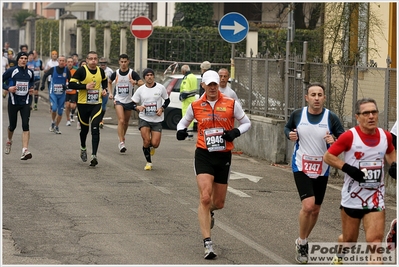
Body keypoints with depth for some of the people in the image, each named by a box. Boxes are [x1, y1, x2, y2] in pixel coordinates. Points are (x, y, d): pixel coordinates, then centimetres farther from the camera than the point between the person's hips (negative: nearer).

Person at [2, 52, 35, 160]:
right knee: (12, 126, 12)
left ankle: (25, 151, -21)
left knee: (25, 125, -14)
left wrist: (31, 88, 7)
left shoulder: (30, 72, 5)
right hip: (13, 102, -2)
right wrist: (8, 88, -18)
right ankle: (9, 141, 46)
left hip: (25, 103, 2)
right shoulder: (11, 71, -7)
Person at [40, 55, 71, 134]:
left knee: (60, 112, 6)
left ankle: (57, 127, 22)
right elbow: (45, 75, 9)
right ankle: (53, 123, 6)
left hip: (62, 94, 2)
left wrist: (66, 86, -15)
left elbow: (70, 80, 4)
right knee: (54, 108, -19)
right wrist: (43, 84, -1)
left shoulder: (66, 70, -5)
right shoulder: (53, 69, -6)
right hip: (53, 93, -2)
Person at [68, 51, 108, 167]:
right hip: (83, 104, -1)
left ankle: (94, 156, -17)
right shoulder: (81, 70, -10)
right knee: (84, 128, 14)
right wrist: (85, 86, -22)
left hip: (97, 104, 2)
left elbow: (104, 80, 26)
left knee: (95, 129, -14)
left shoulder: (100, 71, 3)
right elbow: (71, 84, -14)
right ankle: (83, 149, 43)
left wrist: (104, 89, 8)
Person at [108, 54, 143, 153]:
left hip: (129, 101, 1)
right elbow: (109, 82, 21)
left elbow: (142, 84, -13)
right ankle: (121, 142, -21)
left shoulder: (132, 73, -6)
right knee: (121, 120, -17)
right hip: (118, 100, -1)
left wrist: (135, 82, -33)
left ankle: (122, 138, 36)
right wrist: (110, 93, 9)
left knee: (126, 122, 13)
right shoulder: (115, 73, 1)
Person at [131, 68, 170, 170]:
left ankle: (152, 147, 31)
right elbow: (133, 103, 4)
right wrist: (138, 107, -18)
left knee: (155, 144, -9)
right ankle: (148, 162, 8)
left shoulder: (161, 88, -3)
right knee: (146, 141, -13)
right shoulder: (140, 90, -1)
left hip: (157, 120, 0)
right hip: (144, 119, 0)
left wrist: (162, 109, -8)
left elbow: (167, 100, 9)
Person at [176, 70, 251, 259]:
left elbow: (246, 123, 9)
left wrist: (236, 132, -12)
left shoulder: (231, 104, 0)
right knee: (205, 197, -17)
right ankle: (207, 243, -16)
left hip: (224, 156, 1)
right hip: (203, 156, -1)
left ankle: (209, 212, 49)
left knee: (219, 203, 9)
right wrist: (181, 130, -6)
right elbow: (183, 122, 18)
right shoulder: (195, 106, 3)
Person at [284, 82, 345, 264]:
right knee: (308, 205, -18)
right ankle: (302, 242, 4)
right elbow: (287, 128, 14)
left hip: (322, 170, 2)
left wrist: (334, 141, -26)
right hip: (301, 167, -2)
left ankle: (302, 242, 37)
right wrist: (290, 135, -8)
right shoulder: (297, 115, -6)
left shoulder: (331, 118, -9)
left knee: (315, 210, 13)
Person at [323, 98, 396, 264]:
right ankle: (339, 256, 48)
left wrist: (393, 165, 3)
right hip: (352, 198, -2)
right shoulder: (350, 136, -13)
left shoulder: (385, 136, 1)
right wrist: (347, 168, -21)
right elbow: (328, 156, -8)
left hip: (376, 199, 2)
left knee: (375, 240, -15)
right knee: (349, 240, 14)